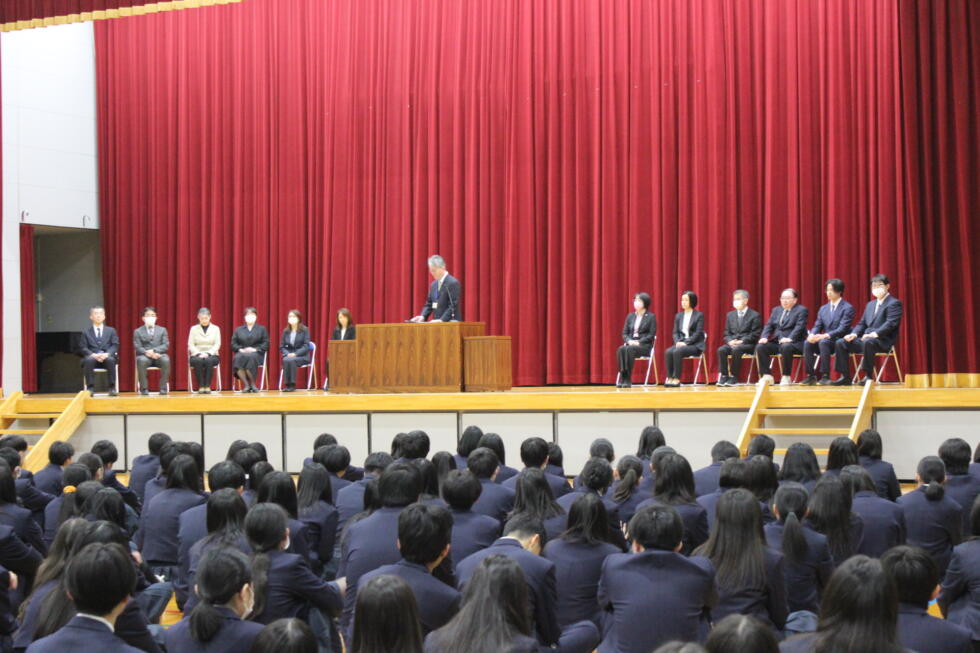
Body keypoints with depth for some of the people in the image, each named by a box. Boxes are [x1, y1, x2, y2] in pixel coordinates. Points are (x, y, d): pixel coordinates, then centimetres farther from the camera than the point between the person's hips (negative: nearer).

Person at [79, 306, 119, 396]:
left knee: (110, 360, -36)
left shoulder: (111, 330, 18)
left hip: (107, 357, 0)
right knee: (89, 360, -36)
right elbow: (82, 348, 5)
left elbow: (115, 346, 6)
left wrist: (107, 354, -16)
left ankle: (112, 387, -30)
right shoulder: (86, 332, 16)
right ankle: (90, 387, -32)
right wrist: (93, 354, -16)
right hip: (92, 357, 0)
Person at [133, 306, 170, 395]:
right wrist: (147, 353, -21)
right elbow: (137, 347, 0)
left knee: (166, 360, -34)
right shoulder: (138, 332, 11)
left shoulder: (162, 330, 16)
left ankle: (163, 387, -28)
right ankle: (144, 388, -29)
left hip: (159, 355, 1)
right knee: (141, 360, -37)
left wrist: (154, 351, -15)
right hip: (145, 356, -1)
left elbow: (166, 345, 3)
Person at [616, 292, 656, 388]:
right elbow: (624, 333, 12)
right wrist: (629, 341, -10)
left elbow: (652, 335, -6)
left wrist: (638, 342, -18)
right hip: (631, 344, 4)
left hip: (645, 346, -4)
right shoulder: (630, 316, 16)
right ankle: (622, 378, -36)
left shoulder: (651, 317, 2)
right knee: (621, 349, -32)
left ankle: (628, 380, -37)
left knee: (629, 349, -37)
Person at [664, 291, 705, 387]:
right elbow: (675, 332, 12)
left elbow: (698, 333, -8)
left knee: (677, 352, -34)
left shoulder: (699, 315, 1)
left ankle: (676, 379, -31)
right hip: (681, 344, 5)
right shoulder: (678, 316, 17)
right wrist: (677, 342, -9)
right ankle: (669, 378, -26)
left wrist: (686, 342, -19)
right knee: (668, 352, -27)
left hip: (695, 345, -5)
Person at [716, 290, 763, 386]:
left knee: (736, 350, -37)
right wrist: (730, 341, -8)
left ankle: (734, 378, -30)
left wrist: (742, 341, -17)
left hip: (748, 344, -5)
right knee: (721, 350, -27)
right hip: (732, 343, 5)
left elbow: (755, 334, -5)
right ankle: (724, 376, -24)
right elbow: (727, 333, 15)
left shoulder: (755, 315, 1)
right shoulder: (730, 315, 17)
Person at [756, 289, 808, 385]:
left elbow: (799, 327, -13)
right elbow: (769, 326, 14)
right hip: (776, 343, 6)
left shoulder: (802, 310, 2)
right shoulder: (776, 310, 21)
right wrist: (764, 337, -7)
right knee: (760, 347, -19)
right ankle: (767, 376, -14)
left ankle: (786, 377, -26)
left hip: (794, 343, -6)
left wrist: (790, 338, -29)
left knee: (786, 347, -39)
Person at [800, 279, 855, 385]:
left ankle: (825, 376, -32)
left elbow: (842, 329, -15)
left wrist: (825, 335, -28)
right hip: (825, 340, 6)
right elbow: (817, 326, 11)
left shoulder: (847, 308, -5)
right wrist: (812, 334, -14)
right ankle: (811, 376, -20)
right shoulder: (823, 308, 17)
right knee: (807, 343, -23)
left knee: (823, 342, -36)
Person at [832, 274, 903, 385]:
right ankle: (845, 377, -8)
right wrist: (854, 333, -2)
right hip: (866, 338, 8)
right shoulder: (870, 304, 23)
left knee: (868, 342, -41)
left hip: (883, 341, -8)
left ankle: (869, 376, -33)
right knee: (840, 343, -8)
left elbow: (890, 323, -17)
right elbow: (862, 323, 20)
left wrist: (875, 334, -29)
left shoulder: (894, 303, -3)